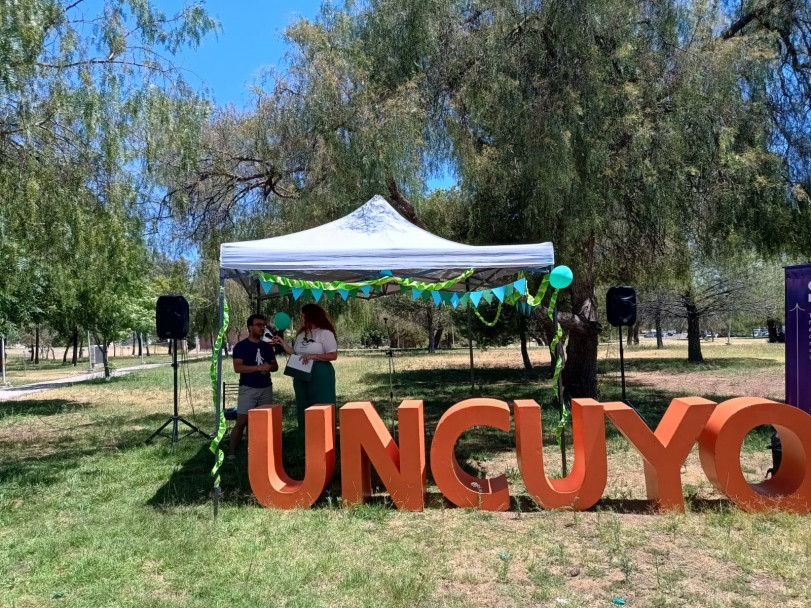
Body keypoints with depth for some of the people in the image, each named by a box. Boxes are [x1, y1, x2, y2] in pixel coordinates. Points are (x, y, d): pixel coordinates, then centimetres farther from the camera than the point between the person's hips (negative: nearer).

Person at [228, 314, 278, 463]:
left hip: (266, 388, 5)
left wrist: (269, 367, -9)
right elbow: (237, 367, -14)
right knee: (241, 422, -8)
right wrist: (258, 367, -23)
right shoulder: (241, 346, -5)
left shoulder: (267, 347, 11)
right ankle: (231, 453, -1)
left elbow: (275, 366, 15)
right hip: (248, 389, -5)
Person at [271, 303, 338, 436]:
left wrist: (312, 356, -19)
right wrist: (282, 343, 9)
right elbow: (294, 353, 15)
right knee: (303, 408, 12)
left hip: (320, 375, -8)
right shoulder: (301, 334, 15)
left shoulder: (325, 333, -8)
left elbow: (333, 355, -14)